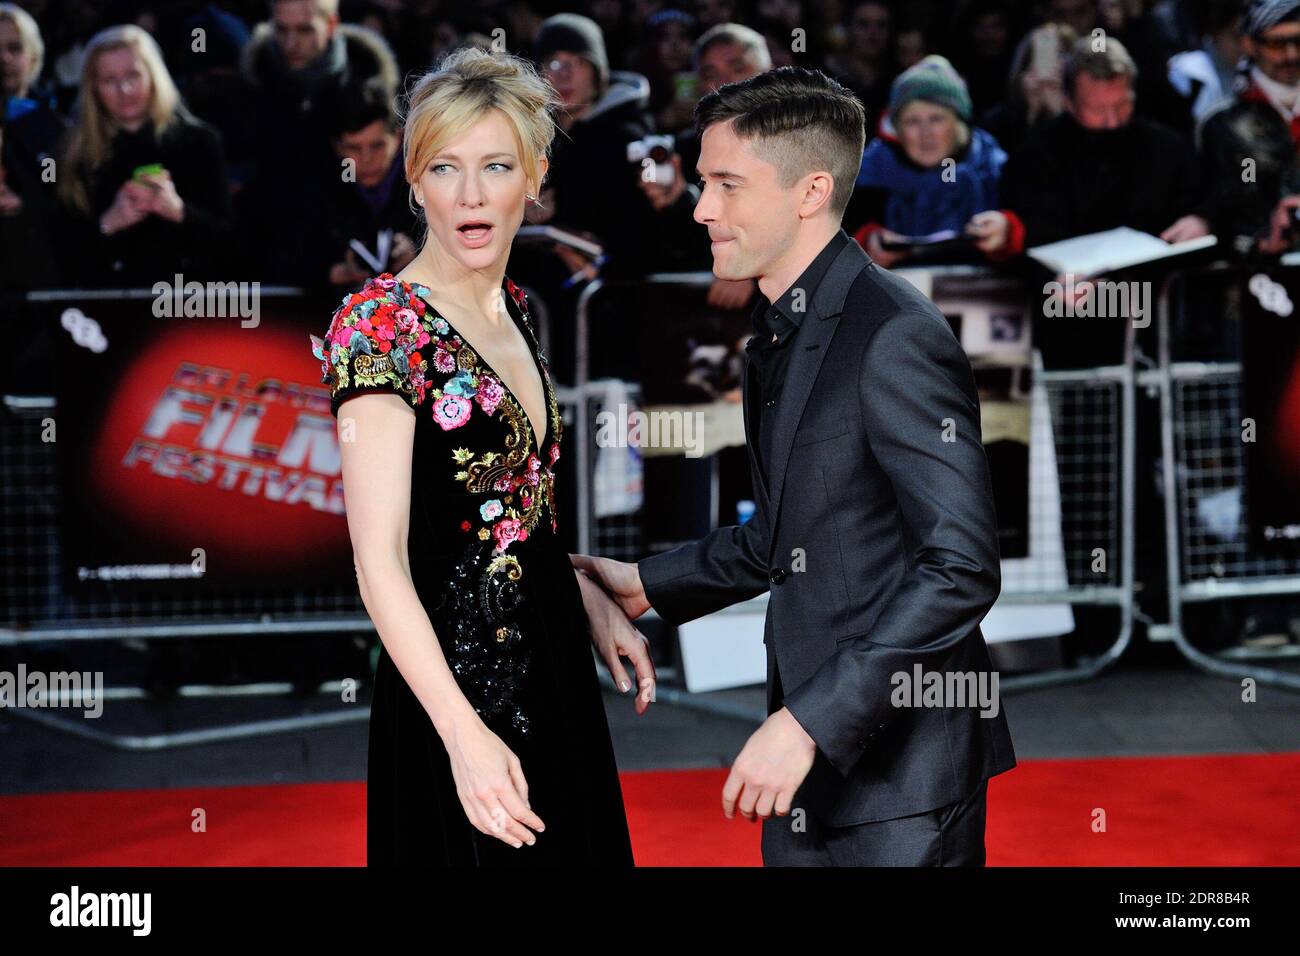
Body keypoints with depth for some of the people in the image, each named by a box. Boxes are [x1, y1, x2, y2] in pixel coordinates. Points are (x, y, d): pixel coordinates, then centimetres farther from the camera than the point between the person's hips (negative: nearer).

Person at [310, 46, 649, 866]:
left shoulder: (514, 310, 8)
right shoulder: (382, 324, -16)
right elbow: (380, 561, -22)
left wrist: (595, 602, 10)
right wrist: (465, 734, -29)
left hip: (553, 668, 8)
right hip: (457, 684, -8)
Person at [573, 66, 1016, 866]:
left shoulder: (896, 336, -18)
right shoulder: (778, 336, 12)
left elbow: (963, 565, -23)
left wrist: (813, 720, -24)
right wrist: (648, 585, 16)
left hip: (902, 769, -9)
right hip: (809, 756, 9)